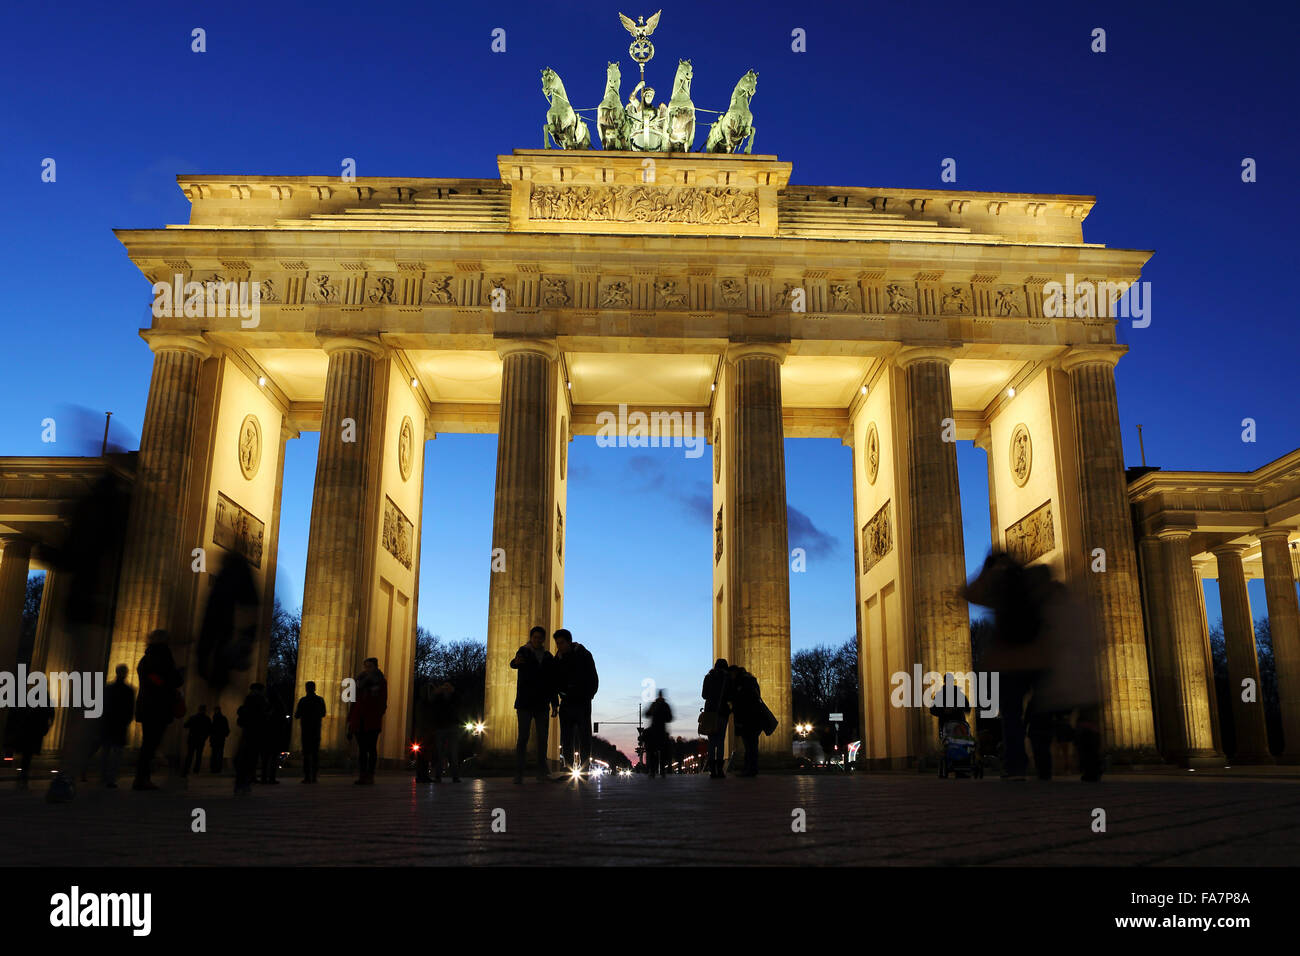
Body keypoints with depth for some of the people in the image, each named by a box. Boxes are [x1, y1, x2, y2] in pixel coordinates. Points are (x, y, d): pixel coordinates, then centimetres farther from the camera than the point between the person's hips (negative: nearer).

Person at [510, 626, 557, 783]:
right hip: (525, 703, -4)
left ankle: (541, 772, 8)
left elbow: (552, 682, 14)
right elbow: (514, 664, -22)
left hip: (542, 704, 4)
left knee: (543, 738, 3)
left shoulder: (548, 657, 11)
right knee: (523, 737, -7)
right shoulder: (524, 652, 1)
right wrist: (516, 661, -48)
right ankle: (518, 773, -5)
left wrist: (555, 703, 8)